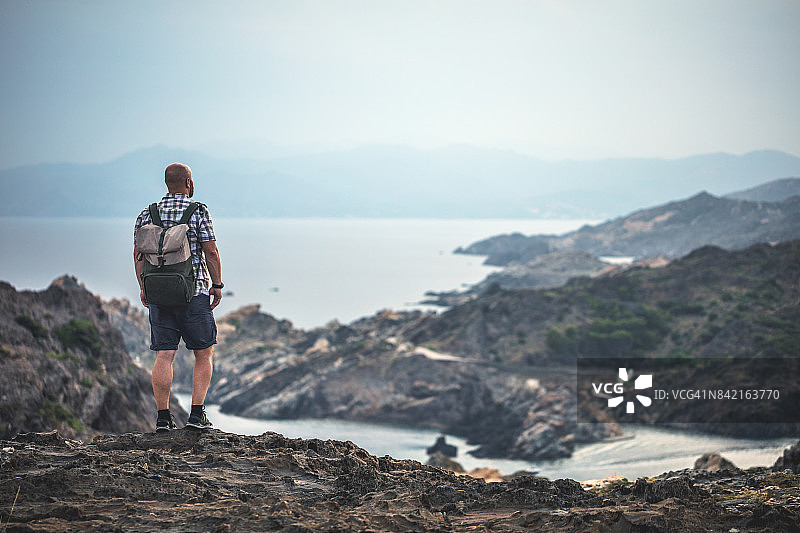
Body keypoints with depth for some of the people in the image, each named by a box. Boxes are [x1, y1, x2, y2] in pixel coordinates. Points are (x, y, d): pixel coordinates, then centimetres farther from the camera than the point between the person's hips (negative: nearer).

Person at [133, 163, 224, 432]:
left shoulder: (147, 214, 7)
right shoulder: (199, 212, -5)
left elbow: (138, 255, 8)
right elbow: (211, 252, -8)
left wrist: (143, 287, 17)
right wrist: (217, 284, 1)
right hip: (194, 291, -3)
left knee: (164, 356, 3)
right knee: (204, 353, 8)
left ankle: (163, 416, 0)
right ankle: (197, 413, 0)